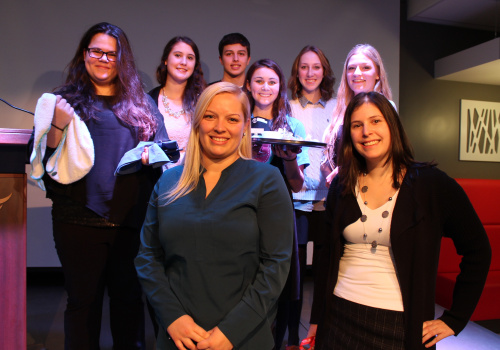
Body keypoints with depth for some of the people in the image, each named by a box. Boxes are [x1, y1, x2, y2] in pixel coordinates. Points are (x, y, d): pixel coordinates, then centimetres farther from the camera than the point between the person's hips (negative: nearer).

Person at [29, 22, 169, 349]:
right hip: (80, 218, -1)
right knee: (83, 299, 9)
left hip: (132, 219, 1)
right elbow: (45, 159, 2)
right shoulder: (67, 100, 8)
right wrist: (58, 126, -14)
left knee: (130, 298, 9)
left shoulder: (142, 104, 13)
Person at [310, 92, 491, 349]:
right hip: (339, 318, 3)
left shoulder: (431, 183, -7)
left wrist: (454, 319, -1)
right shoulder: (341, 188, 2)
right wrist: (316, 321, 7)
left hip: (401, 327, -2)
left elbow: (478, 250, -1)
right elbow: (327, 258, 7)